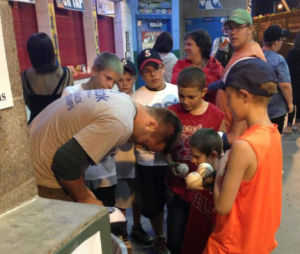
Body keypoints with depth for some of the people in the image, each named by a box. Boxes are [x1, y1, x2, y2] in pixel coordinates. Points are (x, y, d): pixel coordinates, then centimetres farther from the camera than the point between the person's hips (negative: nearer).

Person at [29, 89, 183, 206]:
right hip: (44, 174, -9)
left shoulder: (123, 101, 3)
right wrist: (84, 199, -11)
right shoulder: (119, 124, -29)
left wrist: (82, 190, 9)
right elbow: (66, 162, -29)